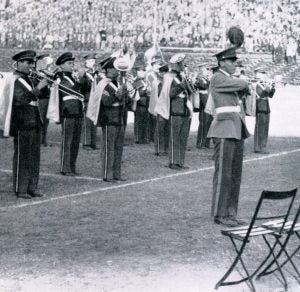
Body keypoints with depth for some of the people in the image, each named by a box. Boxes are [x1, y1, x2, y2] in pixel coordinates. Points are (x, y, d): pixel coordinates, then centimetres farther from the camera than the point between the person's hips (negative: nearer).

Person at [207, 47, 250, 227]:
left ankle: (230, 213, 15)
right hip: (225, 130, -9)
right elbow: (243, 84, -13)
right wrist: (243, 83, 10)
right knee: (223, 174, -5)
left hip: (238, 131, 9)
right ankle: (220, 215, 1)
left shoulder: (231, 81, 20)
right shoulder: (217, 79, -8)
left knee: (236, 174, 9)